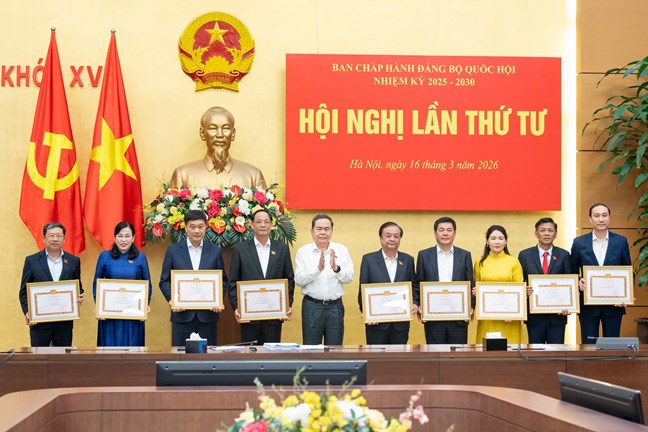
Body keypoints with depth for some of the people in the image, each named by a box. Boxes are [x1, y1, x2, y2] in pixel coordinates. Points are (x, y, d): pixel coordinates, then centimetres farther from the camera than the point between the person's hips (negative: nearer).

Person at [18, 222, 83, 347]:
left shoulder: (74, 261, 7)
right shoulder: (32, 261, 2)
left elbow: (78, 287, 14)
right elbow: (24, 291, 3)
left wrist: (79, 297, -9)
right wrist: (27, 312, -12)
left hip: (64, 322, 2)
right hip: (38, 321, -2)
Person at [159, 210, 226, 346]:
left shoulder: (215, 251, 7)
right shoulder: (173, 250, 4)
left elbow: (223, 281, 9)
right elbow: (164, 281, 5)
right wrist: (172, 300, -11)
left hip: (208, 314, 1)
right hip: (182, 314, -1)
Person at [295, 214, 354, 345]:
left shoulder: (341, 250, 4)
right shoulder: (303, 251, -1)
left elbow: (349, 278, -1)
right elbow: (299, 280, -9)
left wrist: (336, 269, -20)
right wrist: (318, 269, -23)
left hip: (335, 306, 2)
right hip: (312, 306, -1)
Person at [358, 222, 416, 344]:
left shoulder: (408, 260, 10)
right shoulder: (369, 259, 3)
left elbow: (414, 287, 12)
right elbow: (362, 290, 2)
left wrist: (415, 304, -7)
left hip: (401, 323, 2)